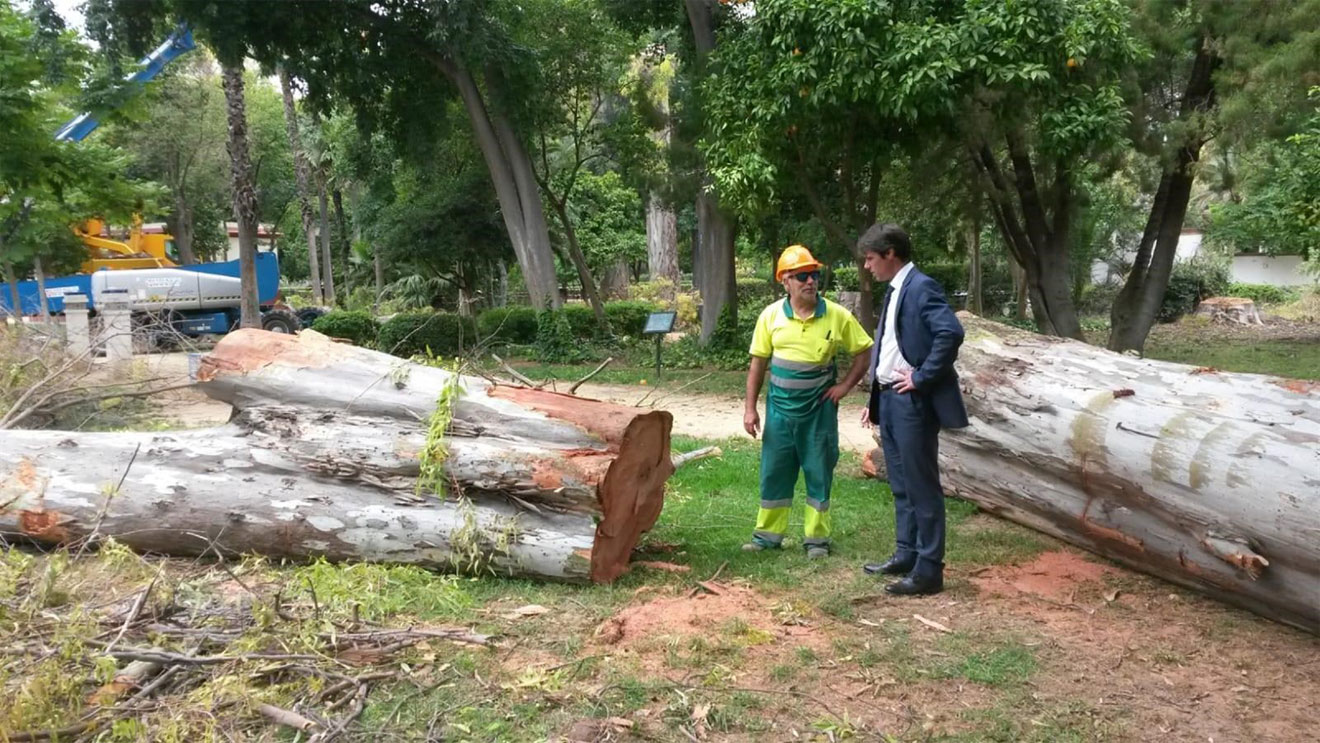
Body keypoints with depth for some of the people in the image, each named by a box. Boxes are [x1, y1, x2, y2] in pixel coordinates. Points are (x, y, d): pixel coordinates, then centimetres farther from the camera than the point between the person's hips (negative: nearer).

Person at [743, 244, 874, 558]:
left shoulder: (837, 316, -8)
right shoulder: (771, 315, -4)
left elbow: (865, 352, 3)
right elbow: (758, 363, 2)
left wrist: (845, 385, -5)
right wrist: (750, 408, 0)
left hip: (819, 408, -1)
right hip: (780, 406, 1)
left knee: (819, 473, 6)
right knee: (774, 471, 8)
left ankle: (816, 539, 17)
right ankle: (768, 535, 20)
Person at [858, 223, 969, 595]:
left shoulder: (921, 287, -13)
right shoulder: (894, 291, 16)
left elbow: (951, 333, -26)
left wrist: (922, 378, -20)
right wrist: (875, 400, 18)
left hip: (913, 402, -10)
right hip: (890, 399, 10)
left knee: (922, 487, -2)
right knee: (901, 486, 17)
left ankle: (928, 570, 5)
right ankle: (905, 556, 28)